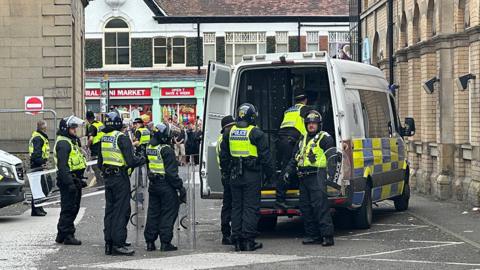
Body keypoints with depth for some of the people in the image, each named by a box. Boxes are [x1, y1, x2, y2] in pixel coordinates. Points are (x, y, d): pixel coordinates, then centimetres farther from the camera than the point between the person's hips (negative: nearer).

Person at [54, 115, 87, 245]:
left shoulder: (72, 141, 21)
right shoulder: (63, 143, -14)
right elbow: (62, 165, -22)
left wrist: (79, 180, 27)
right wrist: (69, 182, -28)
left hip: (74, 180, 11)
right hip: (68, 179, -11)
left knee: (73, 208, 14)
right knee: (68, 209, -8)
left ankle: (62, 235, 20)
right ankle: (67, 235, -5)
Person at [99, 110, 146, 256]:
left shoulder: (104, 138, 9)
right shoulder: (121, 138, -15)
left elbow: (100, 162, 16)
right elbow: (130, 161, -18)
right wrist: (143, 159, -1)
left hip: (108, 178, 7)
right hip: (120, 178, -7)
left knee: (109, 210, 12)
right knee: (121, 211, -3)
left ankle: (109, 243, 15)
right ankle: (118, 244, -4)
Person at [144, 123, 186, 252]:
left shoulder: (149, 148, 6)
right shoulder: (166, 150, -18)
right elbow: (171, 172, -19)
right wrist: (180, 187, -14)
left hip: (153, 185, 8)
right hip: (166, 186, -7)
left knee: (153, 213, 13)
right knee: (168, 213, 1)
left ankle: (150, 242, 16)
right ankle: (165, 243, 1)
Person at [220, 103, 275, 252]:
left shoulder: (230, 133, 8)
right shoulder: (256, 134, -9)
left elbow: (223, 156, 15)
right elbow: (265, 156, -8)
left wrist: (226, 171, 25)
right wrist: (270, 174, 1)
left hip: (235, 176, 5)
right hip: (252, 176, -5)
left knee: (236, 206, 10)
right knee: (251, 207, -2)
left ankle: (237, 240, 11)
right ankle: (248, 240, -5)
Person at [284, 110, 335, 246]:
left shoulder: (324, 138, 0)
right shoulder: (303, 140, 23)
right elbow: (295, 158, 27)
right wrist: (288, 171, 16)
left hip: (317, 177, -8)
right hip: (303, 178, 8)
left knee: (320, 206, -14)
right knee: (305, 207, 8)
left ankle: (327, 235, -15)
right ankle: (313, 235, 14)